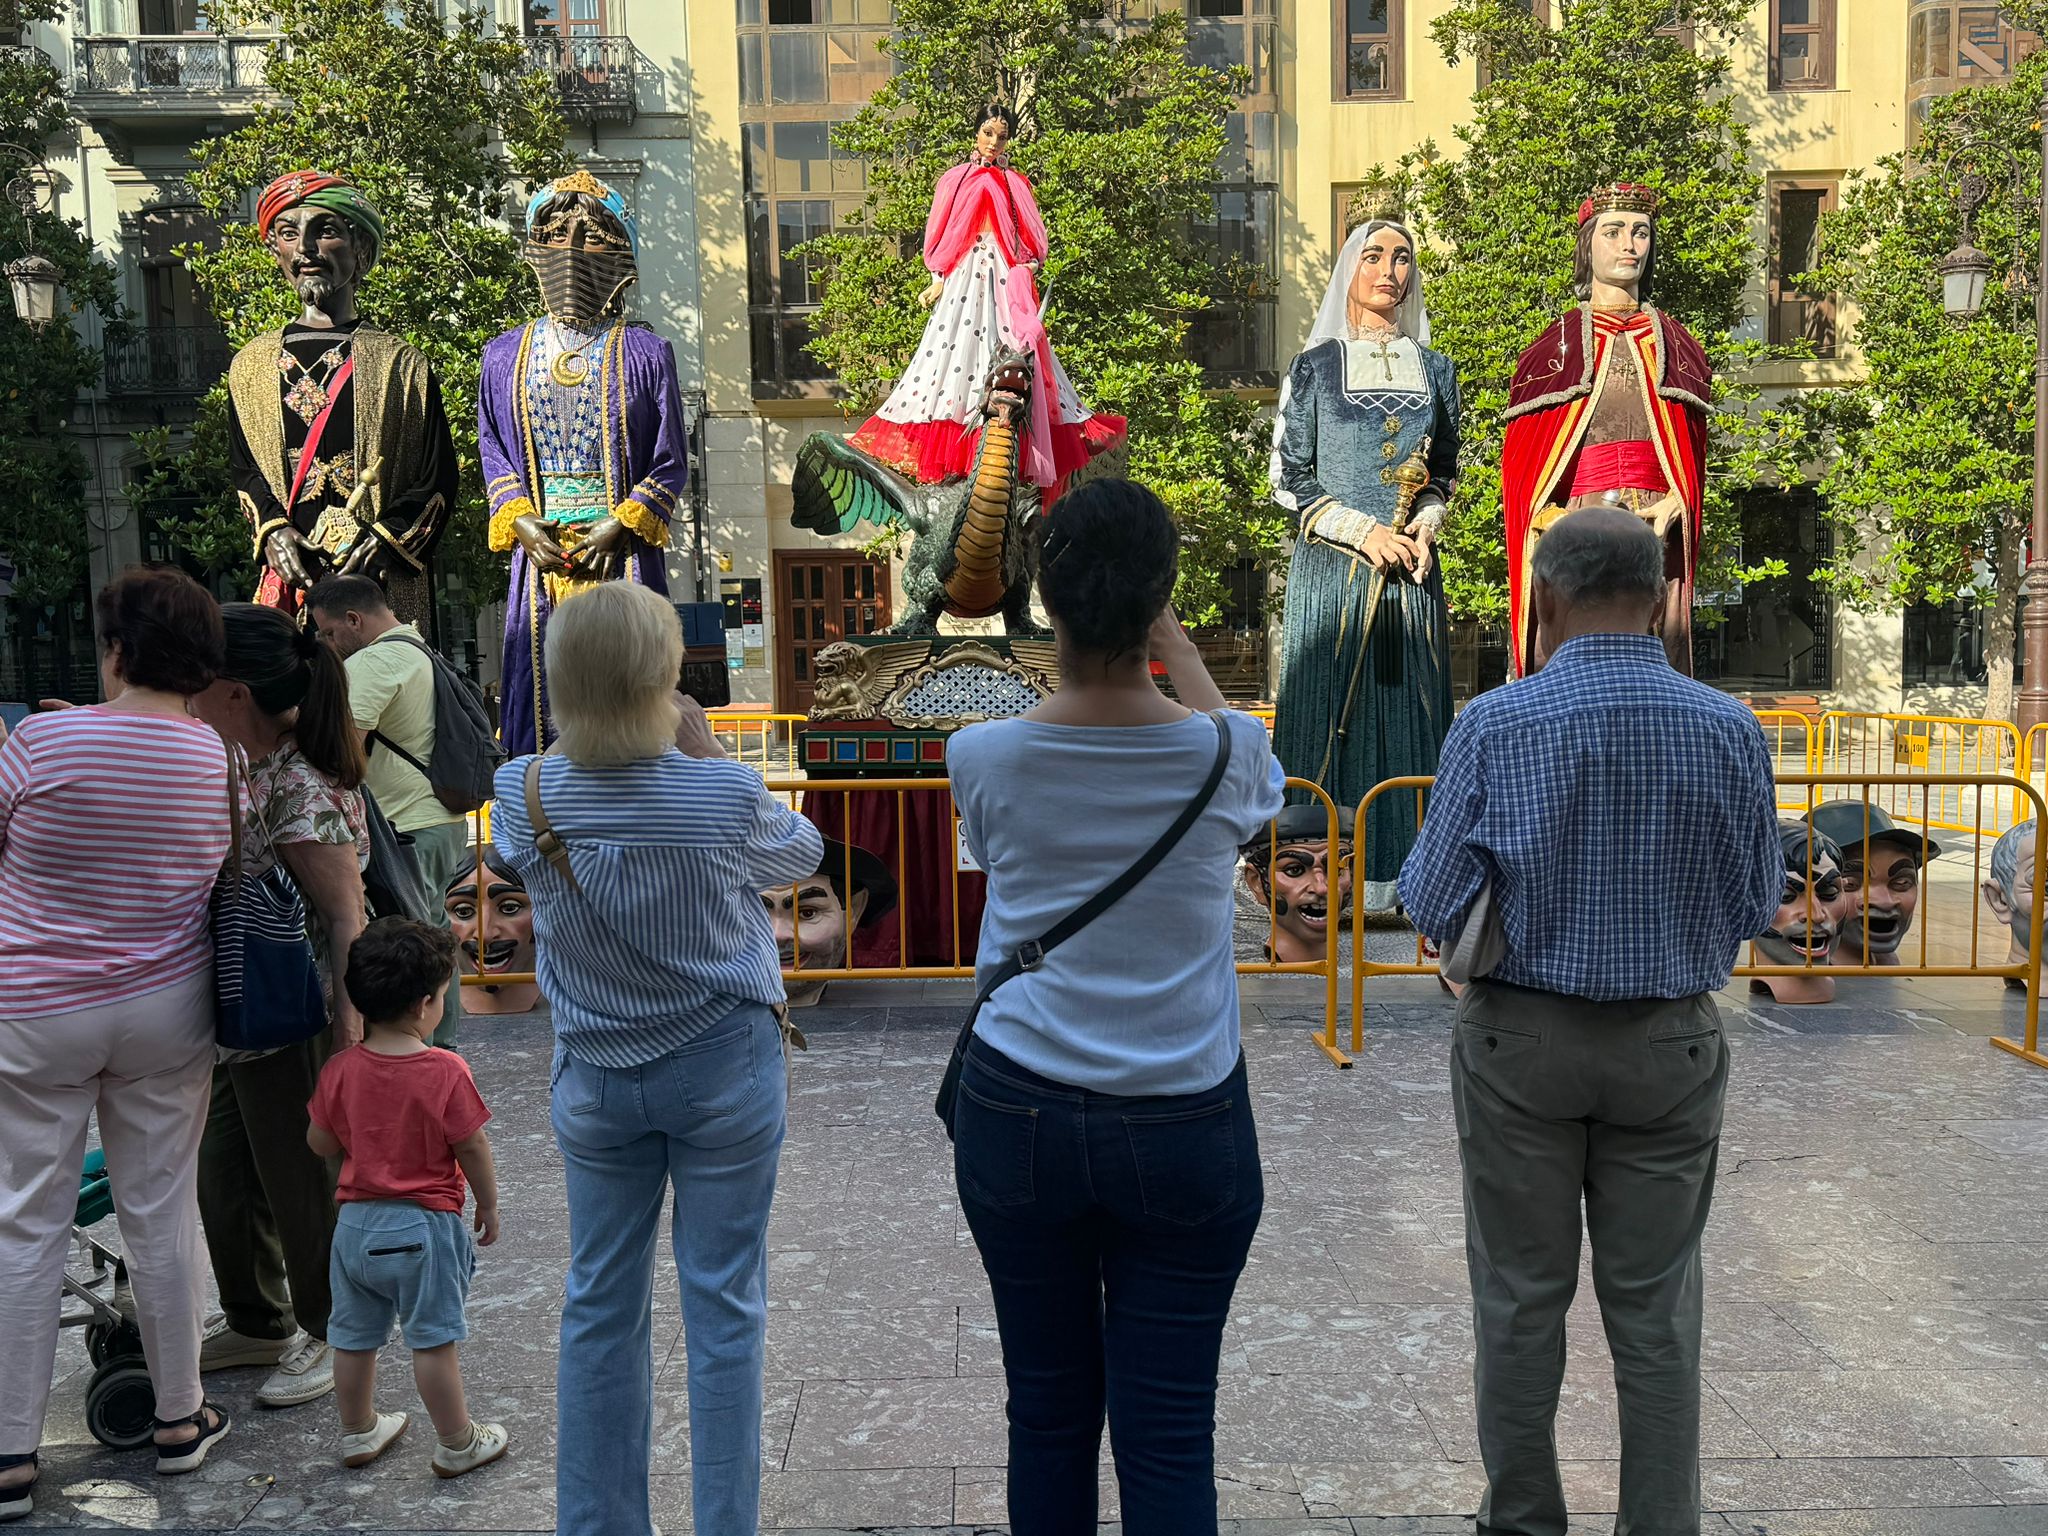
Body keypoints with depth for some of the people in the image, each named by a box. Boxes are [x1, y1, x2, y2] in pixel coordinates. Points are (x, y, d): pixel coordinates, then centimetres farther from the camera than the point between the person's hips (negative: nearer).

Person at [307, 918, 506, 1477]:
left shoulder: (340, 1068, -5)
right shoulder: (446, 1071, -17)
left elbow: (320, 1142, 4)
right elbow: (472, 1148, -11)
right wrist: (489, 1205, 3)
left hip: (356, 1222, 5)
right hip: (424, 1226, -5)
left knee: (354, 1337, 18)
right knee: (433, 1341, 4)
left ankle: (358, 1432, 34)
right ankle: (458, 1443, 16)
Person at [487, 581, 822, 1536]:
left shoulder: (524, 794, -13)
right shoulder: (724, 795, -20)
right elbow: (802, 854, 1)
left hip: (595, 1079, 3)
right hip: (724, 1071, -2)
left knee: (600, 1309, 15)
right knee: (723, 1309, 8)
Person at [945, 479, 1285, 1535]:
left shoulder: (983, 758, -8)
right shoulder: (1224, 753, -9)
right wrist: (1178, 651, 22)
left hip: (1017, 1117, 1)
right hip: (1185, 1125, -1)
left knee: (1047, 1415, 13)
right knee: (1169, 1434, 6)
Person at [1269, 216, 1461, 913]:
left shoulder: (1435, 370, 12)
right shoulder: (1315, 368, 2)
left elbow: (1444, 472, 16)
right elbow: (1289, 478, -1)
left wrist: (1422, 527, -4)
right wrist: (1364, 532, -11)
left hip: (1413, 570, 3)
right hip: (1331, 569, -3)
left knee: (1409, 712, 2)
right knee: (1331, 712, -3)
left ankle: (1398, 876, 10)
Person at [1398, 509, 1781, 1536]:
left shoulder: (1494, 725, -13)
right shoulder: (1731, 730, -7)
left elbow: (1432, 902, -10)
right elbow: (1755, 904, 2)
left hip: (1521, 1039, -1)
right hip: (1671, 1044, 2)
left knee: (1521, 1298, 13)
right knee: (1655, 1306, 12)